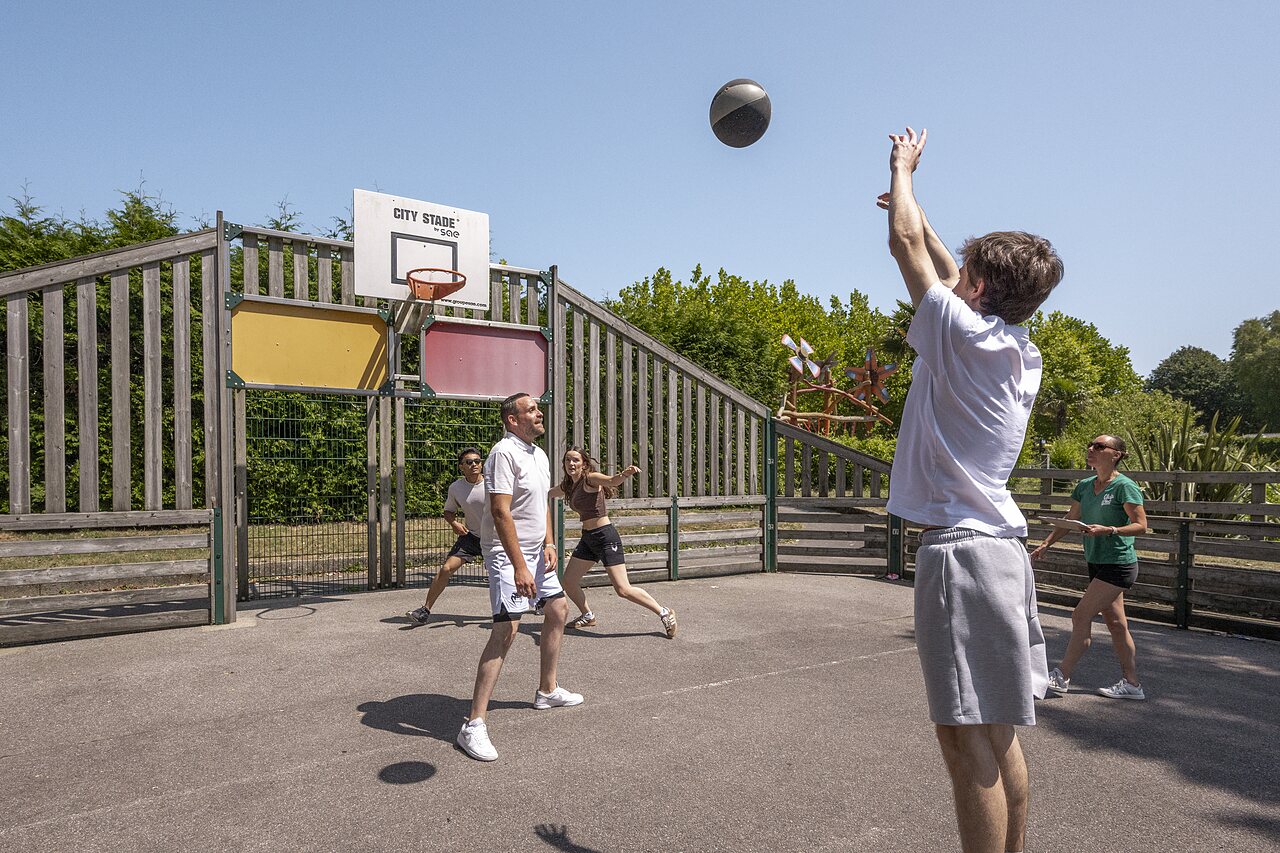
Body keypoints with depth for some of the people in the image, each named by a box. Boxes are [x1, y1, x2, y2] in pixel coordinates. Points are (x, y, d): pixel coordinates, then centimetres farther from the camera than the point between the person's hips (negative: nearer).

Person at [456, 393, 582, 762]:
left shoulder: (540, 455, 11)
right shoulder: (504, 452, -19)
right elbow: (500, 512, -25)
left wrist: (549, 544, 6)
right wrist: (519, 566, -28)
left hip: (536, 552, 10)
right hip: (507, 554, -10)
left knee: (558, 610, 17)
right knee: (506, 628, -16)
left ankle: (547, 690, 35)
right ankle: (474, 725, -11)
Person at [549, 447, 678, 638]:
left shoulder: (590, 478, -13)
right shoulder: (568, 485, 10)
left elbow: (612, 481, -35)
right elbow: (548, 493, 32)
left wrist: (625, 474, -55)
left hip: (605, 536, -8)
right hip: (587, 538, 8)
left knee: (623, 590, -11)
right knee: (568, 582, 10)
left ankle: (664, 613, 5)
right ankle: (587, 616, 35)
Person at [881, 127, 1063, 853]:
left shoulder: (963, 333, -11)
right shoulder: (1023, 354, 12)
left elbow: (905, 245, -1)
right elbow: (951, 273, 26)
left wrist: (903, 168, 16)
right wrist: (914, 207, 38)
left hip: (959, 549, -9)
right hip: (1001, 545, 9)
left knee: (967, 736, -3)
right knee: (997, 732, 17)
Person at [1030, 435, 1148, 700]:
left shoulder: (1124, 486, -13)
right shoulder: (1084, 486, 8)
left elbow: (1141, 525, -14)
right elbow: (1069, 521, 14)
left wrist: (1108, 530, -27)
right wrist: (1045, 544, 6)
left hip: (1118, 565, -8)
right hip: (1097, 564, 8)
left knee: (1081, 616, -8)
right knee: (1116, 623, 13)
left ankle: (1062, 676, 1)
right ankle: (1131, 683, 22)